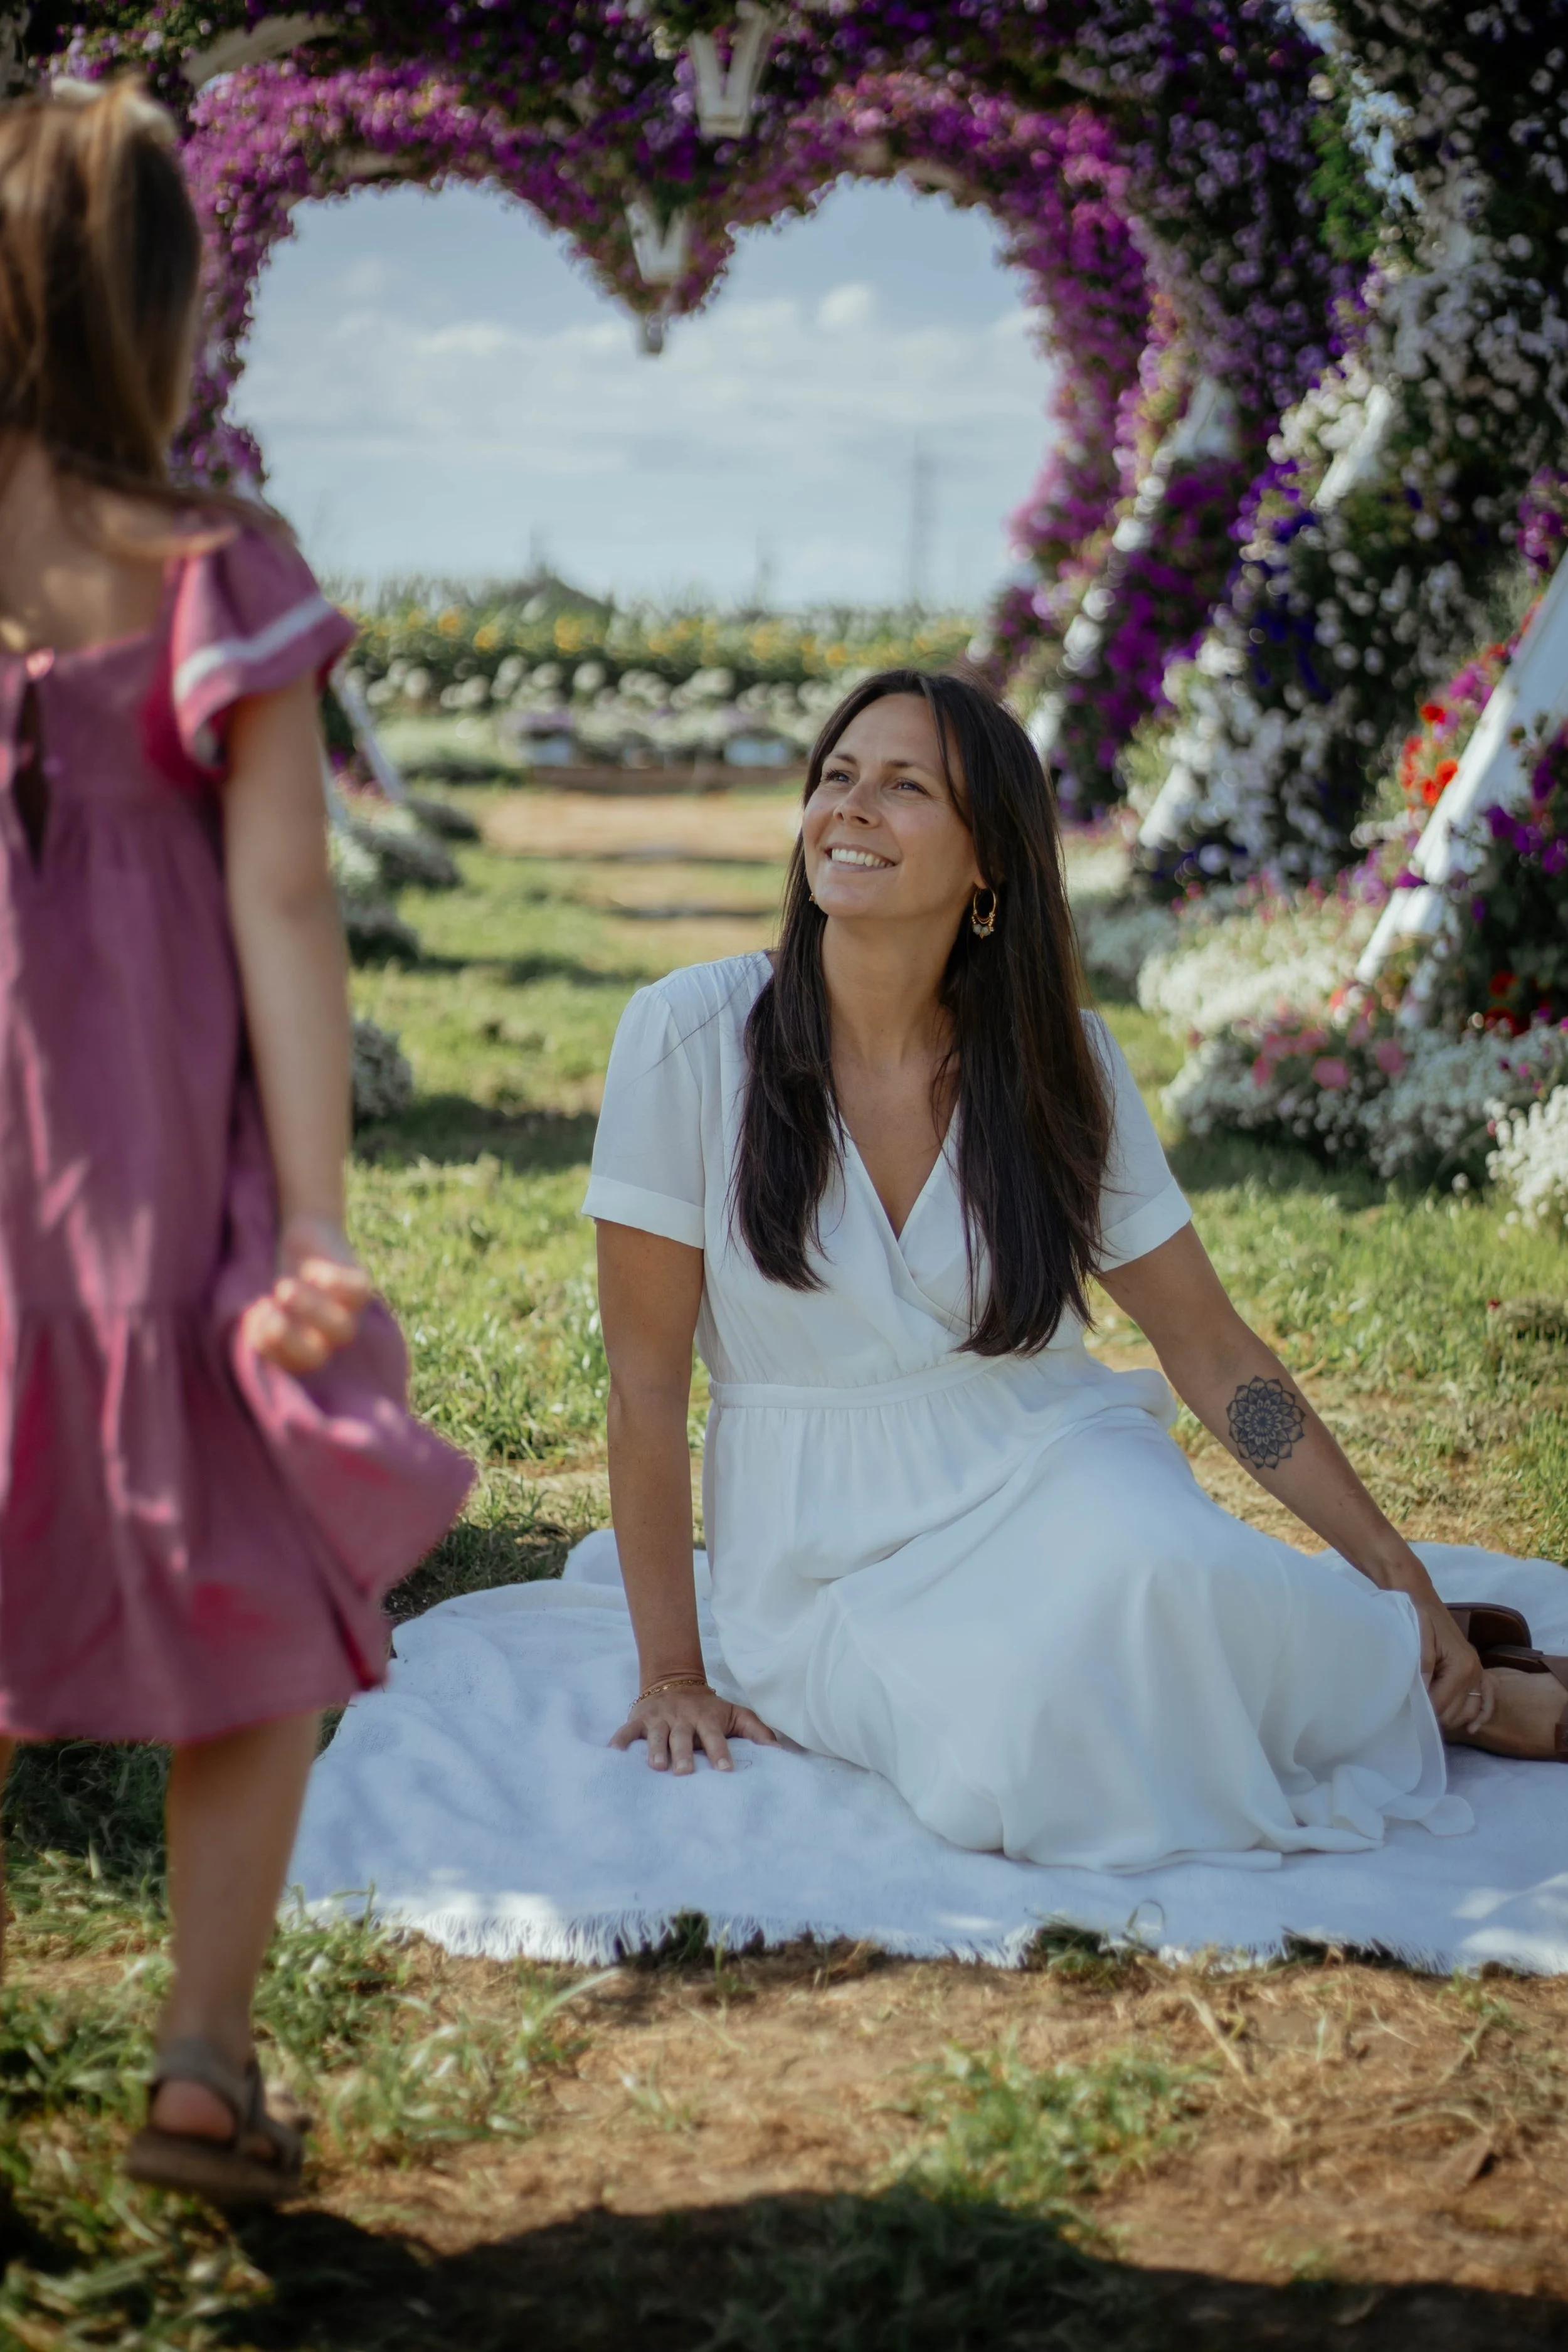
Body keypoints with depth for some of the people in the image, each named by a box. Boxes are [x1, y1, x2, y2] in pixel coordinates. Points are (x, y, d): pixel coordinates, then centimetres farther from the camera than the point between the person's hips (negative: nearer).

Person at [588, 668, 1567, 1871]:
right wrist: (673, 1676, -6)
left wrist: (1402, 1578, -1)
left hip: (1050, 1478, 1)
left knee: (1155, 1570, -36)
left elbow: (1213, 1347, 4)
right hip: (832, 1553, -1)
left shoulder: (1060, 1057, -2)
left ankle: (1422, 1677, -5)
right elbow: (646, 1377, -6)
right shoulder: (690, 1037, -10)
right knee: (1009, 1767, -34)